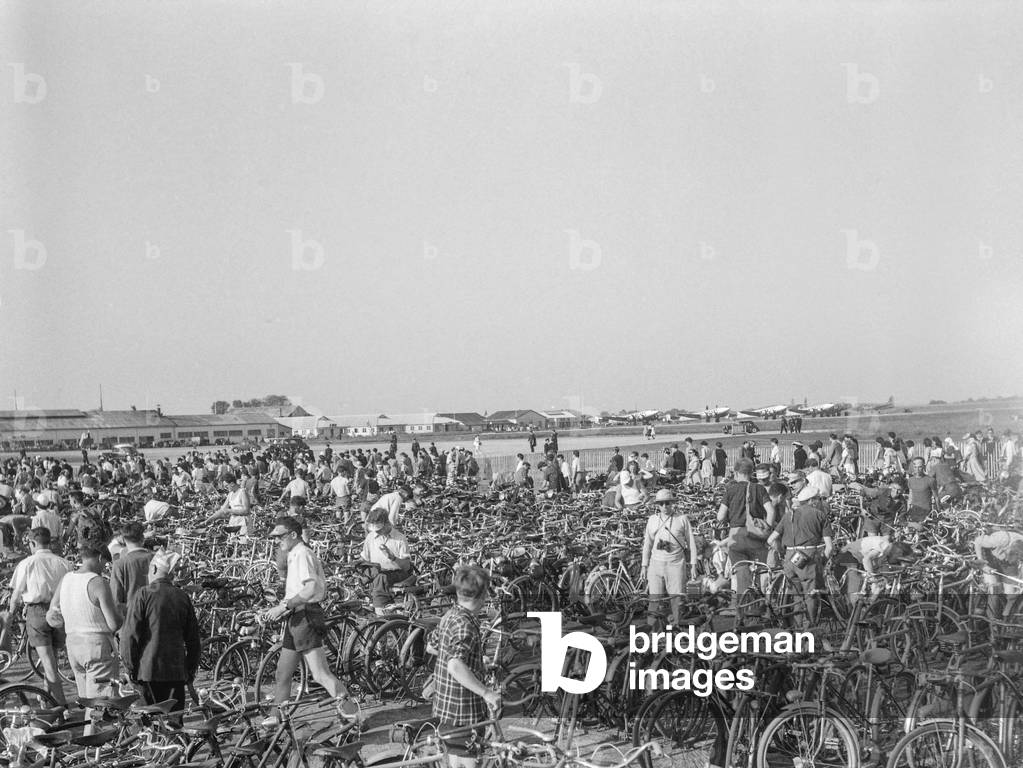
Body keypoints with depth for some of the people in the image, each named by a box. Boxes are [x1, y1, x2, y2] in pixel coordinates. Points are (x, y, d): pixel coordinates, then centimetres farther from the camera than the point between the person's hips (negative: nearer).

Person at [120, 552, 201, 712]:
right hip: (177, 671, 3)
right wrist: (191, 670, 18)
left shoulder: (142, 595, -5)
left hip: (149, 670, -3)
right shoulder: (183, 597, 7)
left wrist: (130, 668, 1)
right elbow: (193, 639, 11)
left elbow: (130, 634, -7)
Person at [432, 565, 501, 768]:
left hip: (446, 703, 10)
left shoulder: (450, 614, 6)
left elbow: (433, 647, 20)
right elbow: (455, 666, -37)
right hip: (464, 707, -10)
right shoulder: (466, 625, -25)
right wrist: (486, 693, -34)